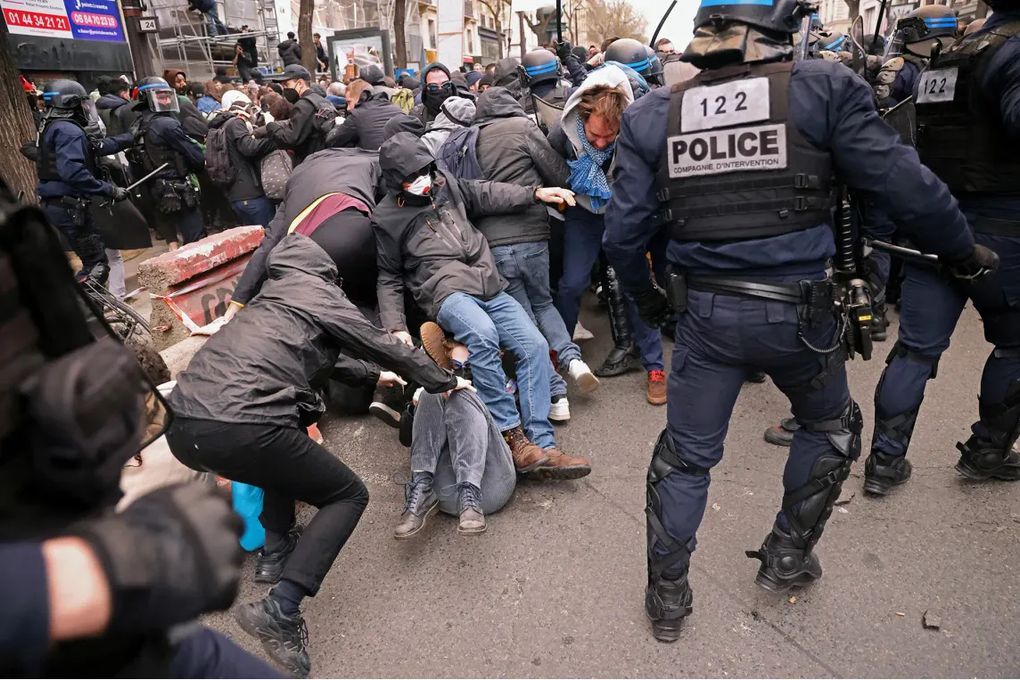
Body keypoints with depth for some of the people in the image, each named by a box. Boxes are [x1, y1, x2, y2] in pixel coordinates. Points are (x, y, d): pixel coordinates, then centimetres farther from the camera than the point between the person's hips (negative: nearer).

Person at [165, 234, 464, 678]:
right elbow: (384, 347, 11)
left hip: (181, 427, 8)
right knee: (349, 495, 9)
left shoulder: (269, 297, 28)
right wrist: (443, 382, 26)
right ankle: (279, 611, -4)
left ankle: (275, 551, 29)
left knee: (288, 438, 35)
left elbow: (316, 358, 41)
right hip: (239, 429, -8)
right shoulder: (316, 291, 8)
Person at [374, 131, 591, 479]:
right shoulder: (387, 218, 7)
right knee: (483, 334, -36)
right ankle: (511, 436, -28)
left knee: (535, 345, -14)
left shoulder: (444, 182, 17)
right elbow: (390, 278, 11)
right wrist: (396, 327, -1)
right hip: (446, 291, -5)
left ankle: (540, 444, -16)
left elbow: (484, 195, 27)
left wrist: (535, 193, 16)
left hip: (490, 286, 5)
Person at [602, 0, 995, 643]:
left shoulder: (653, 114, 0)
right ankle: (789, 556, 39)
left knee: (686, 455, 17)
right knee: (830, 427, 28)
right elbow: (908, 188, -7)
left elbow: (623, 233, -1)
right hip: (798, 312, -1)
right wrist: (964, 249, 12)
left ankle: (668, 597, 28)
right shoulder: (824, 89, -7)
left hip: (704, 313, 2)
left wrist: (647, 296, 18)